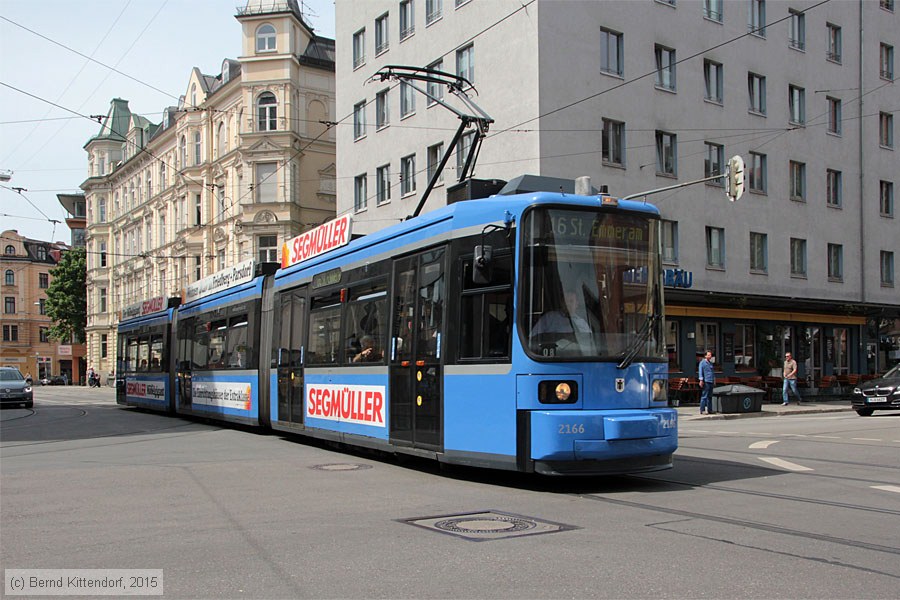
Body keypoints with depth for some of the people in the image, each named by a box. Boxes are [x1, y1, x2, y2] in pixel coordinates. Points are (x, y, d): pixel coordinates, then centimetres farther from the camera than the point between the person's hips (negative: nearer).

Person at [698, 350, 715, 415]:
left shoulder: (711, 363, 20)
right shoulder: (702, 362, -3)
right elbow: (700, 371, -10)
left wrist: (714, 379, 25)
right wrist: (701, 380, -19)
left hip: (711, 382, 8)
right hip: (706, 382, -8)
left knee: (710, 396, 11)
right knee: (704, 396, -10)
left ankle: (709, 410, 16)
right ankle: (702, 410, -9)